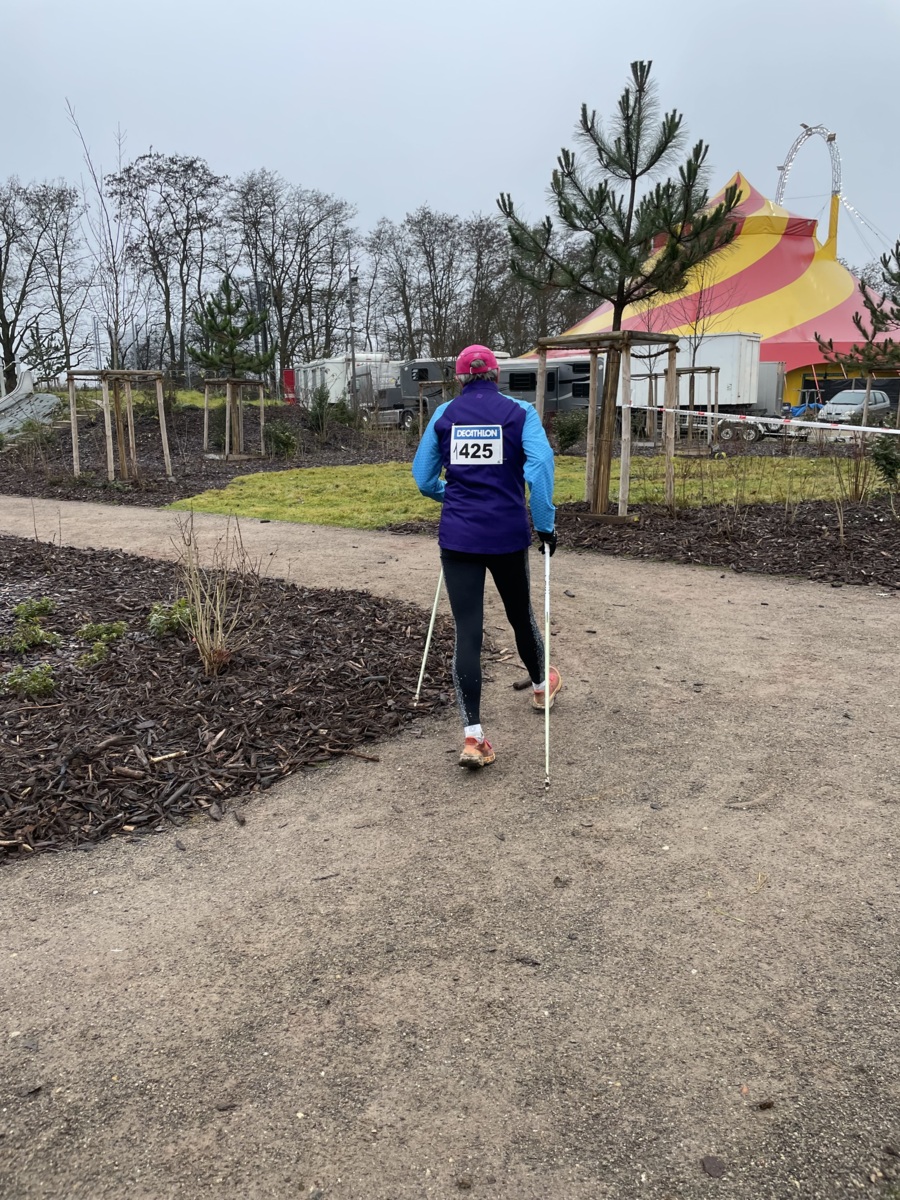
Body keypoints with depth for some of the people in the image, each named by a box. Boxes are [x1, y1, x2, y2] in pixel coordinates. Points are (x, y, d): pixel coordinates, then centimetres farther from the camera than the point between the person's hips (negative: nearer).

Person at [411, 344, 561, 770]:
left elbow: (423, 477, 10)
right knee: (520, 612, 22)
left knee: (467, 631, 1)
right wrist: (545, 524, -8)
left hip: (457, 538, 1)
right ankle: (541, 685, 47)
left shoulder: (444, 415, 7)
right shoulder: (519, 412, 1)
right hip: (508, 536, 0)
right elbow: (540, 465, -14)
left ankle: (473, 736, -5)